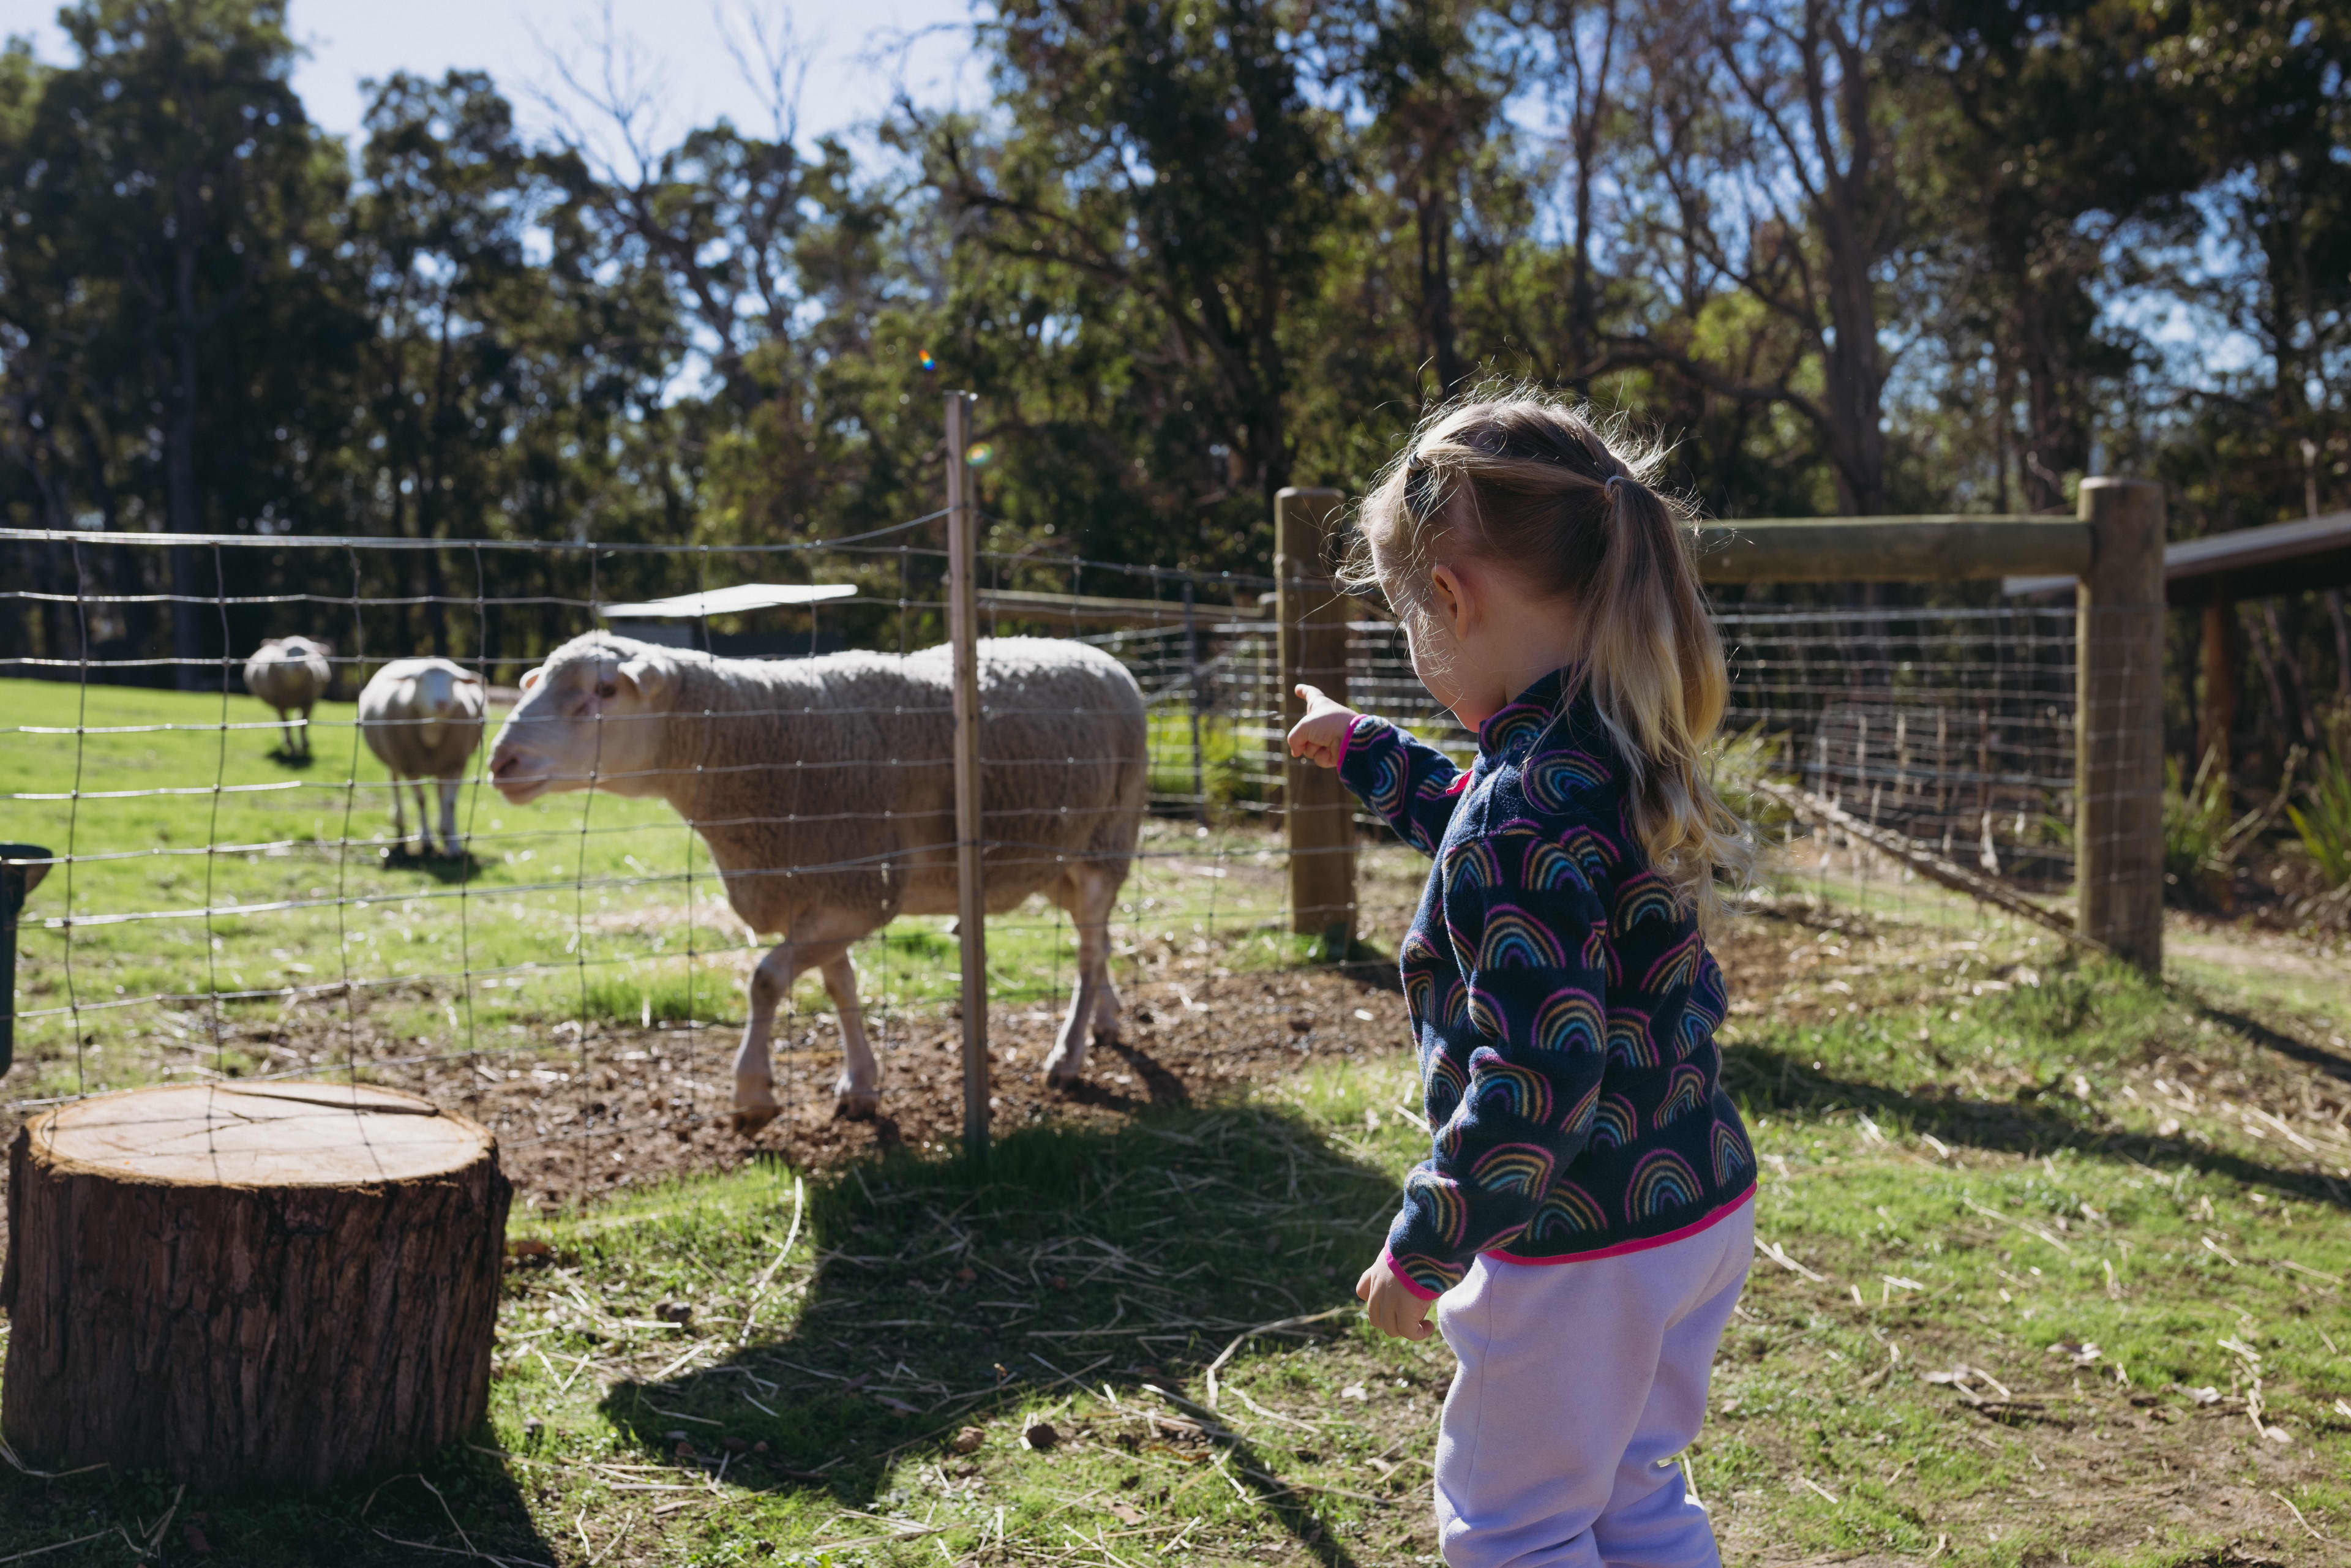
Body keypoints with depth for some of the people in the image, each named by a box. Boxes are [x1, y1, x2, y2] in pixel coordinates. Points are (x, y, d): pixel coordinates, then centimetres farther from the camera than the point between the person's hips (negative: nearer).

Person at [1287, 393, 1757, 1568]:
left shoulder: (1525, 808, -26)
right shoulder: (1623, 757, 3)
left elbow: (1537, 1076, -29)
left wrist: (1424, 1248, -19)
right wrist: (1363, 751, 38)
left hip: (1582, 1251, -9)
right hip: (1704, 1207, 9)